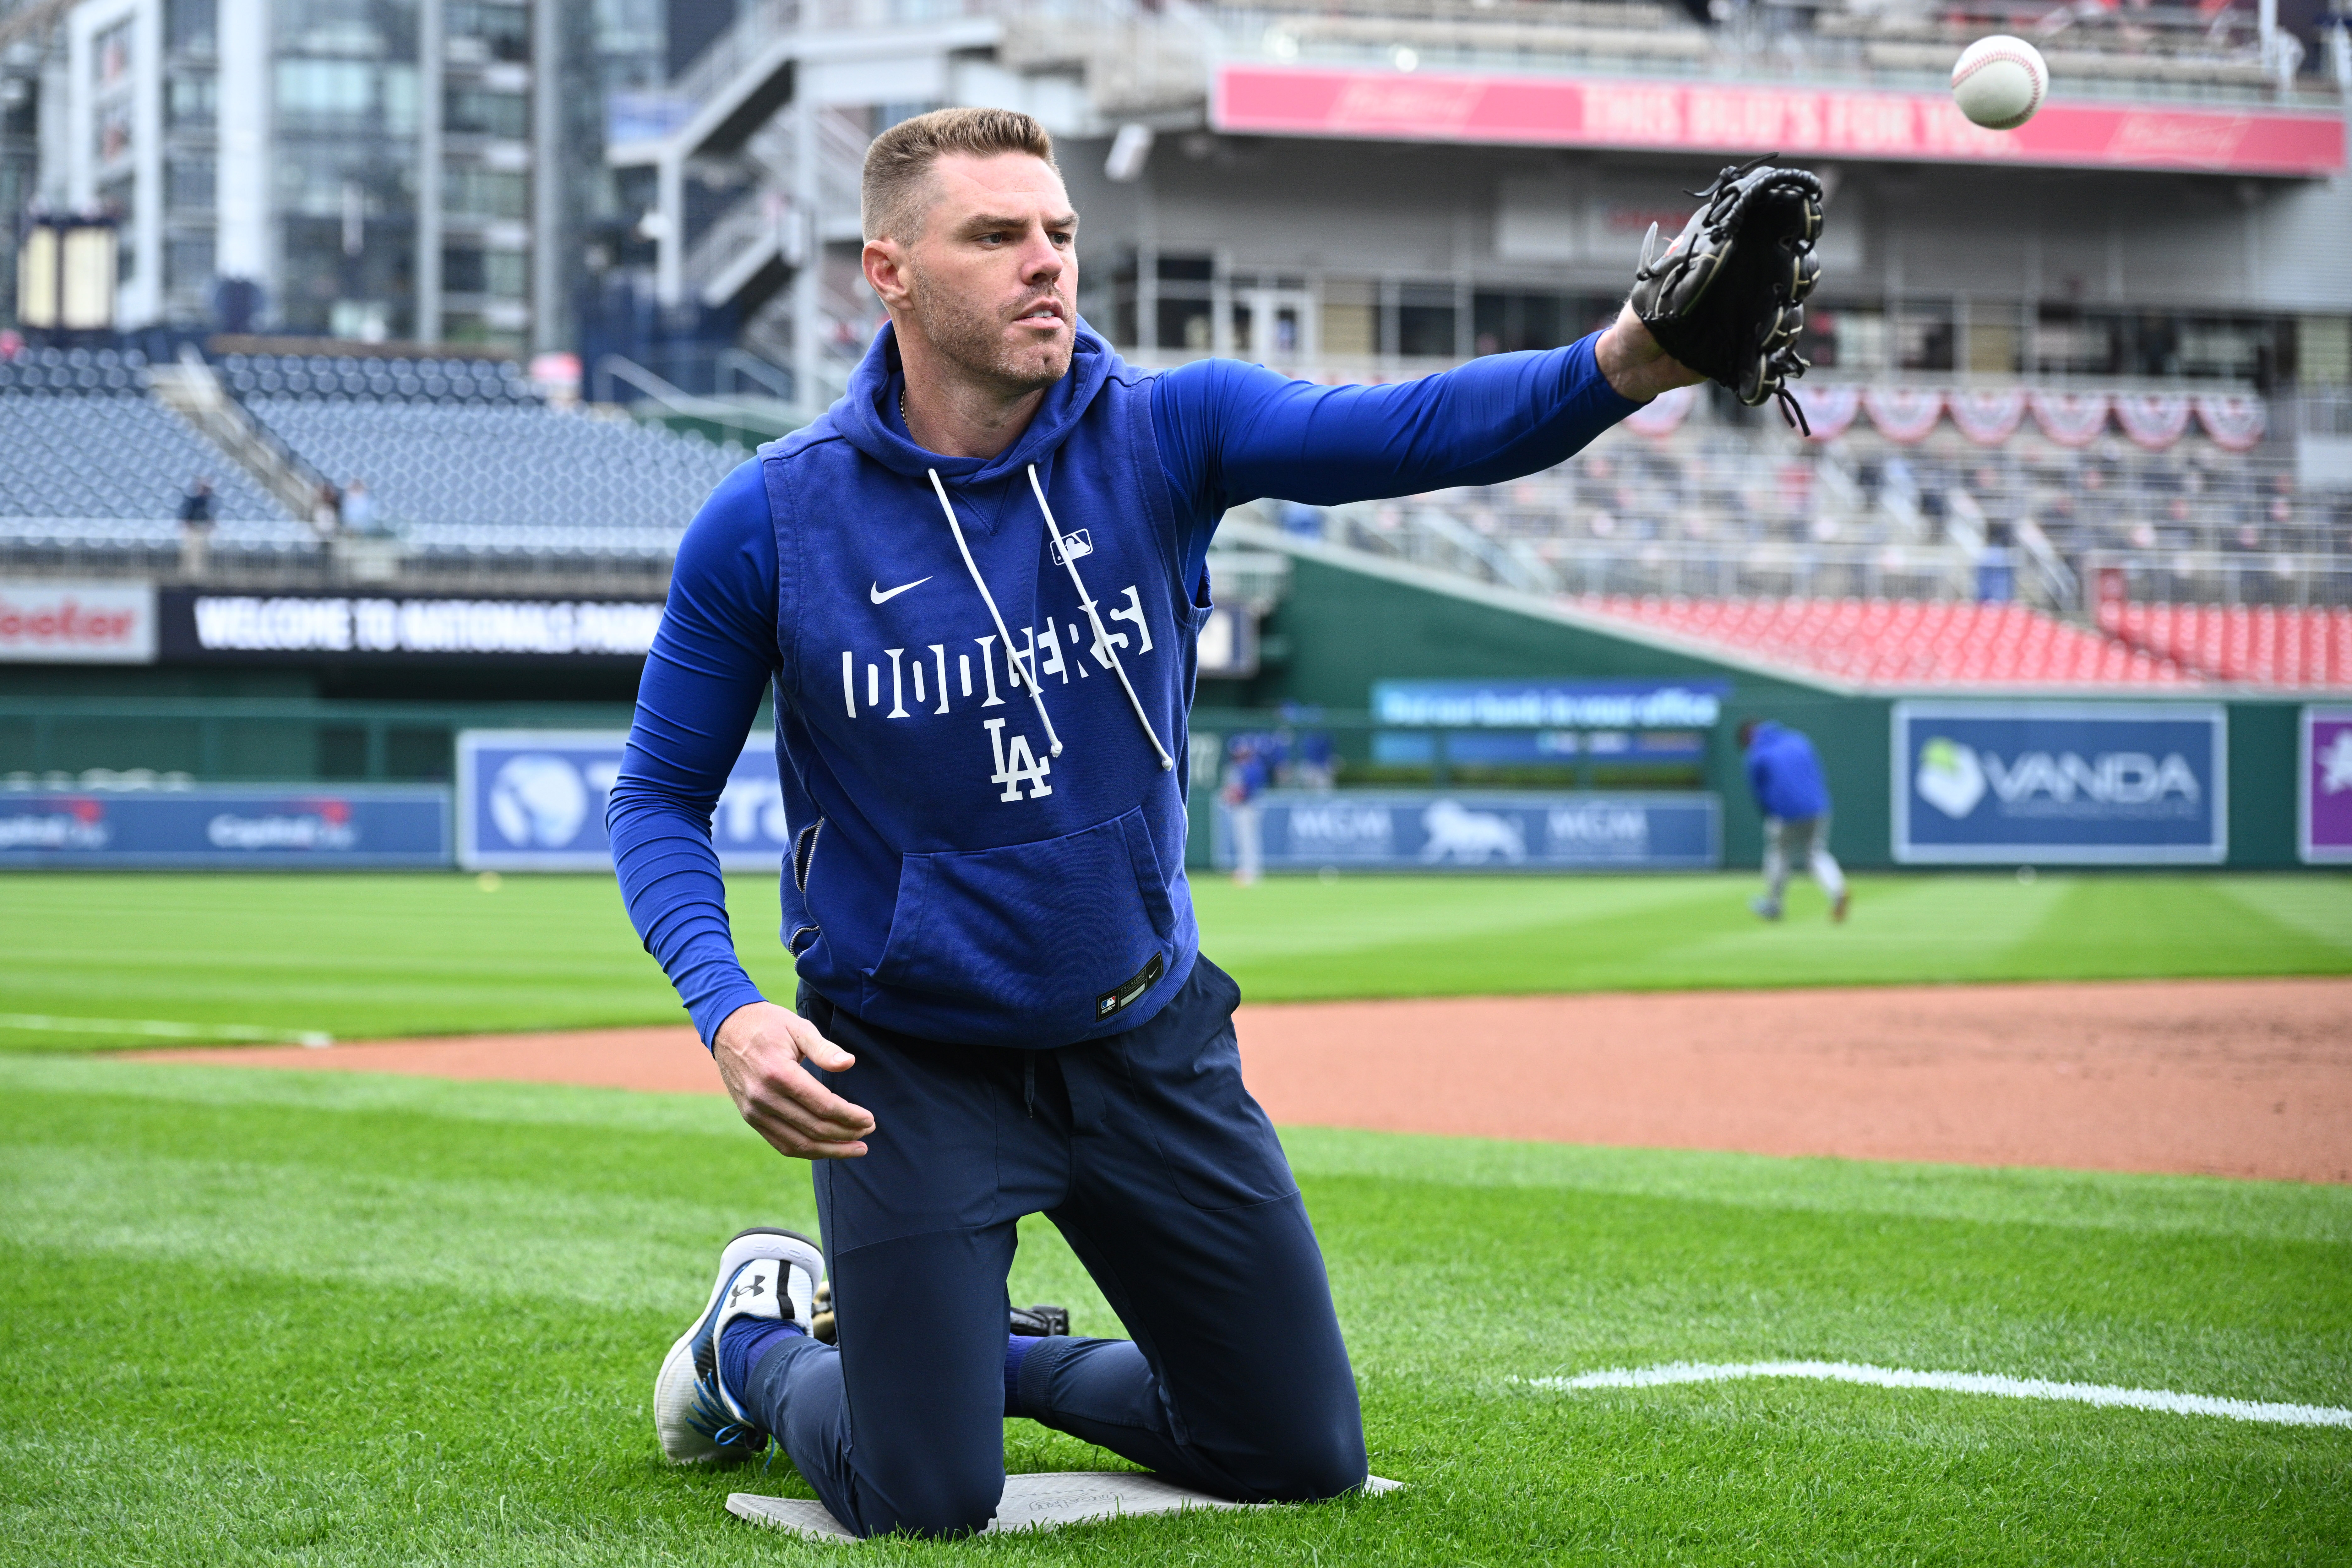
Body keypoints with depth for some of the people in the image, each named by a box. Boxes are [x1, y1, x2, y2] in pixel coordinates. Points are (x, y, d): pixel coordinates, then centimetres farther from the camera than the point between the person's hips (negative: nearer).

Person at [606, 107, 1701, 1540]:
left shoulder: (1163, 436, -10)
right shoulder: (770, 524, -13)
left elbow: (1408, 431, -27)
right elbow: (662, 800, -5)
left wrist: (1621, 366, -46)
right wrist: (728, 1012, -23)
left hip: (1150, 1042, 3)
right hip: (911, 1064, -3)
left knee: (1306, 1457, 10)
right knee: (927, 1502, -5)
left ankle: (993, 1357, 35)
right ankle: (760, 1342, 28)